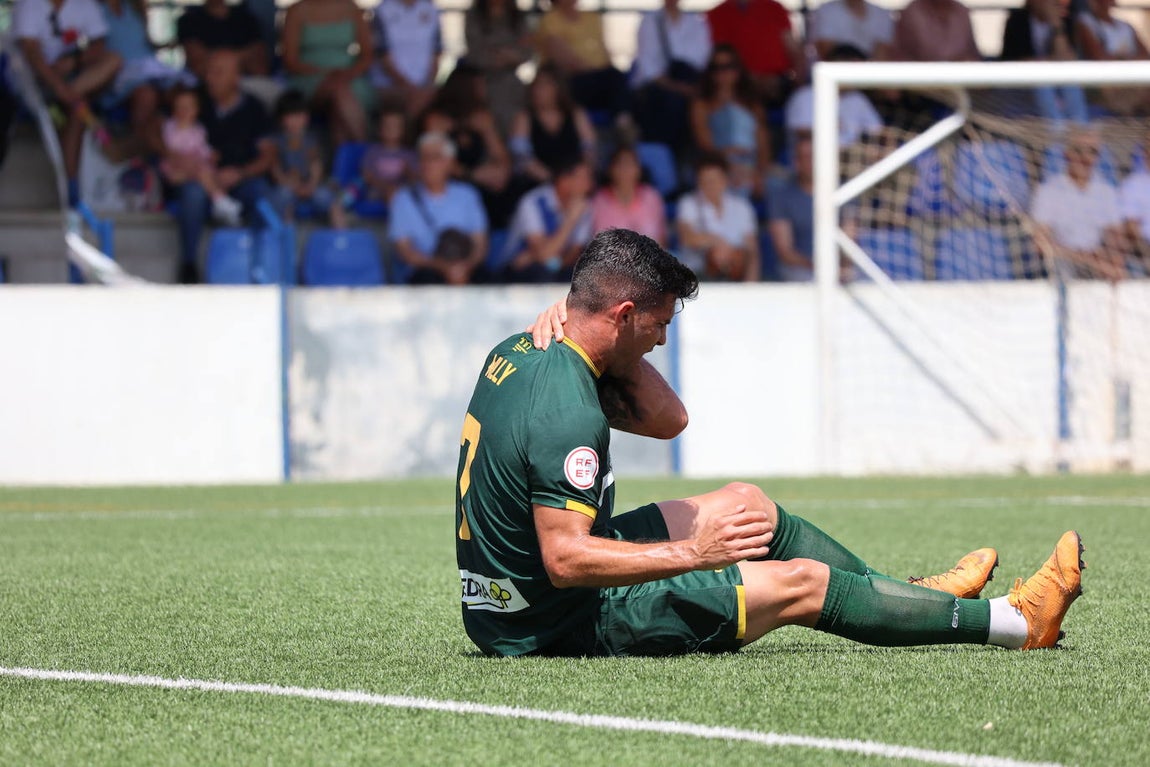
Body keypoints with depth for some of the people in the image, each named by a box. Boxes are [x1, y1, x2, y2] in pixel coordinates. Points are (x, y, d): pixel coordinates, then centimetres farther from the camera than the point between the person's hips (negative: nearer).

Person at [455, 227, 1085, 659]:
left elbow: (666, 419, 10)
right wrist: (690, 554, -33)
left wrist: (579, 321, 0)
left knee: (746, 502, 22)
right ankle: (1015, 622, 11)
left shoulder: (518, 352, 3)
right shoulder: (567, 412, -29)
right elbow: (563, 558, -33)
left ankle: (911, 595, 37)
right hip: (567, 625, -10)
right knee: (803, 582, -2)